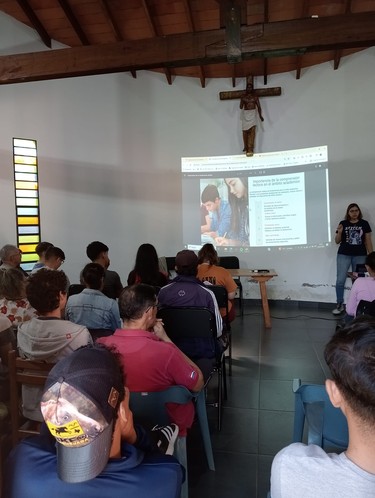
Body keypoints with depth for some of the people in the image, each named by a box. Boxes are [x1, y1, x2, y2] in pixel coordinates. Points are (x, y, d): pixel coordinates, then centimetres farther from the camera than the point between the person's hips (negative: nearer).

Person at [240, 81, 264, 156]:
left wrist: (260, 115, -5)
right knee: (245, 131, -5)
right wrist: (242, 101, -13)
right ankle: (246, 147, 5)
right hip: (245, 114, 2)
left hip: (252, 114, -1)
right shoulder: (243, 97, 11)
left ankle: (250, 148, -23)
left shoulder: (255, 97, 10)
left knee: (252, 130, -16)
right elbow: (241, 107, 4)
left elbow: (259, 106, 6)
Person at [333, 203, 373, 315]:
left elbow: (368, 241, 7)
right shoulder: (343, 223, 2)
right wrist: (339, 232, -14)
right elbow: (337, 241, 5)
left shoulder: (364, 223, 4)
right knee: (340, 280, -2)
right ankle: (340, 305, 9)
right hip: (344, 255, 0)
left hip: (360, 256, 0)